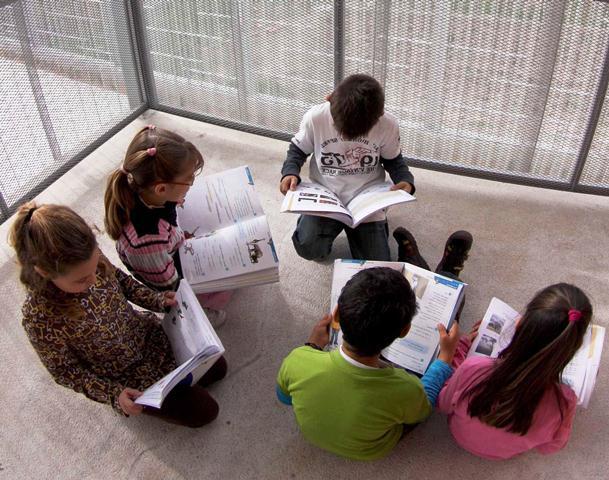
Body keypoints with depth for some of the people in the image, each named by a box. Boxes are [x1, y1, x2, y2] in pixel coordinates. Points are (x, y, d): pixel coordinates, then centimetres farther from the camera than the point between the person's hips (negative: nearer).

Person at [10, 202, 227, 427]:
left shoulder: (89, 259, -23)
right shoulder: (39, 317, -36)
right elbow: (64, 371, -19)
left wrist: (158, 300, -11)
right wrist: (113, 394, -26)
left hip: (147, 333, 5)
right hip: (124, 378, -4)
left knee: (218, 368, 11)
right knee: (203, 412, 2)